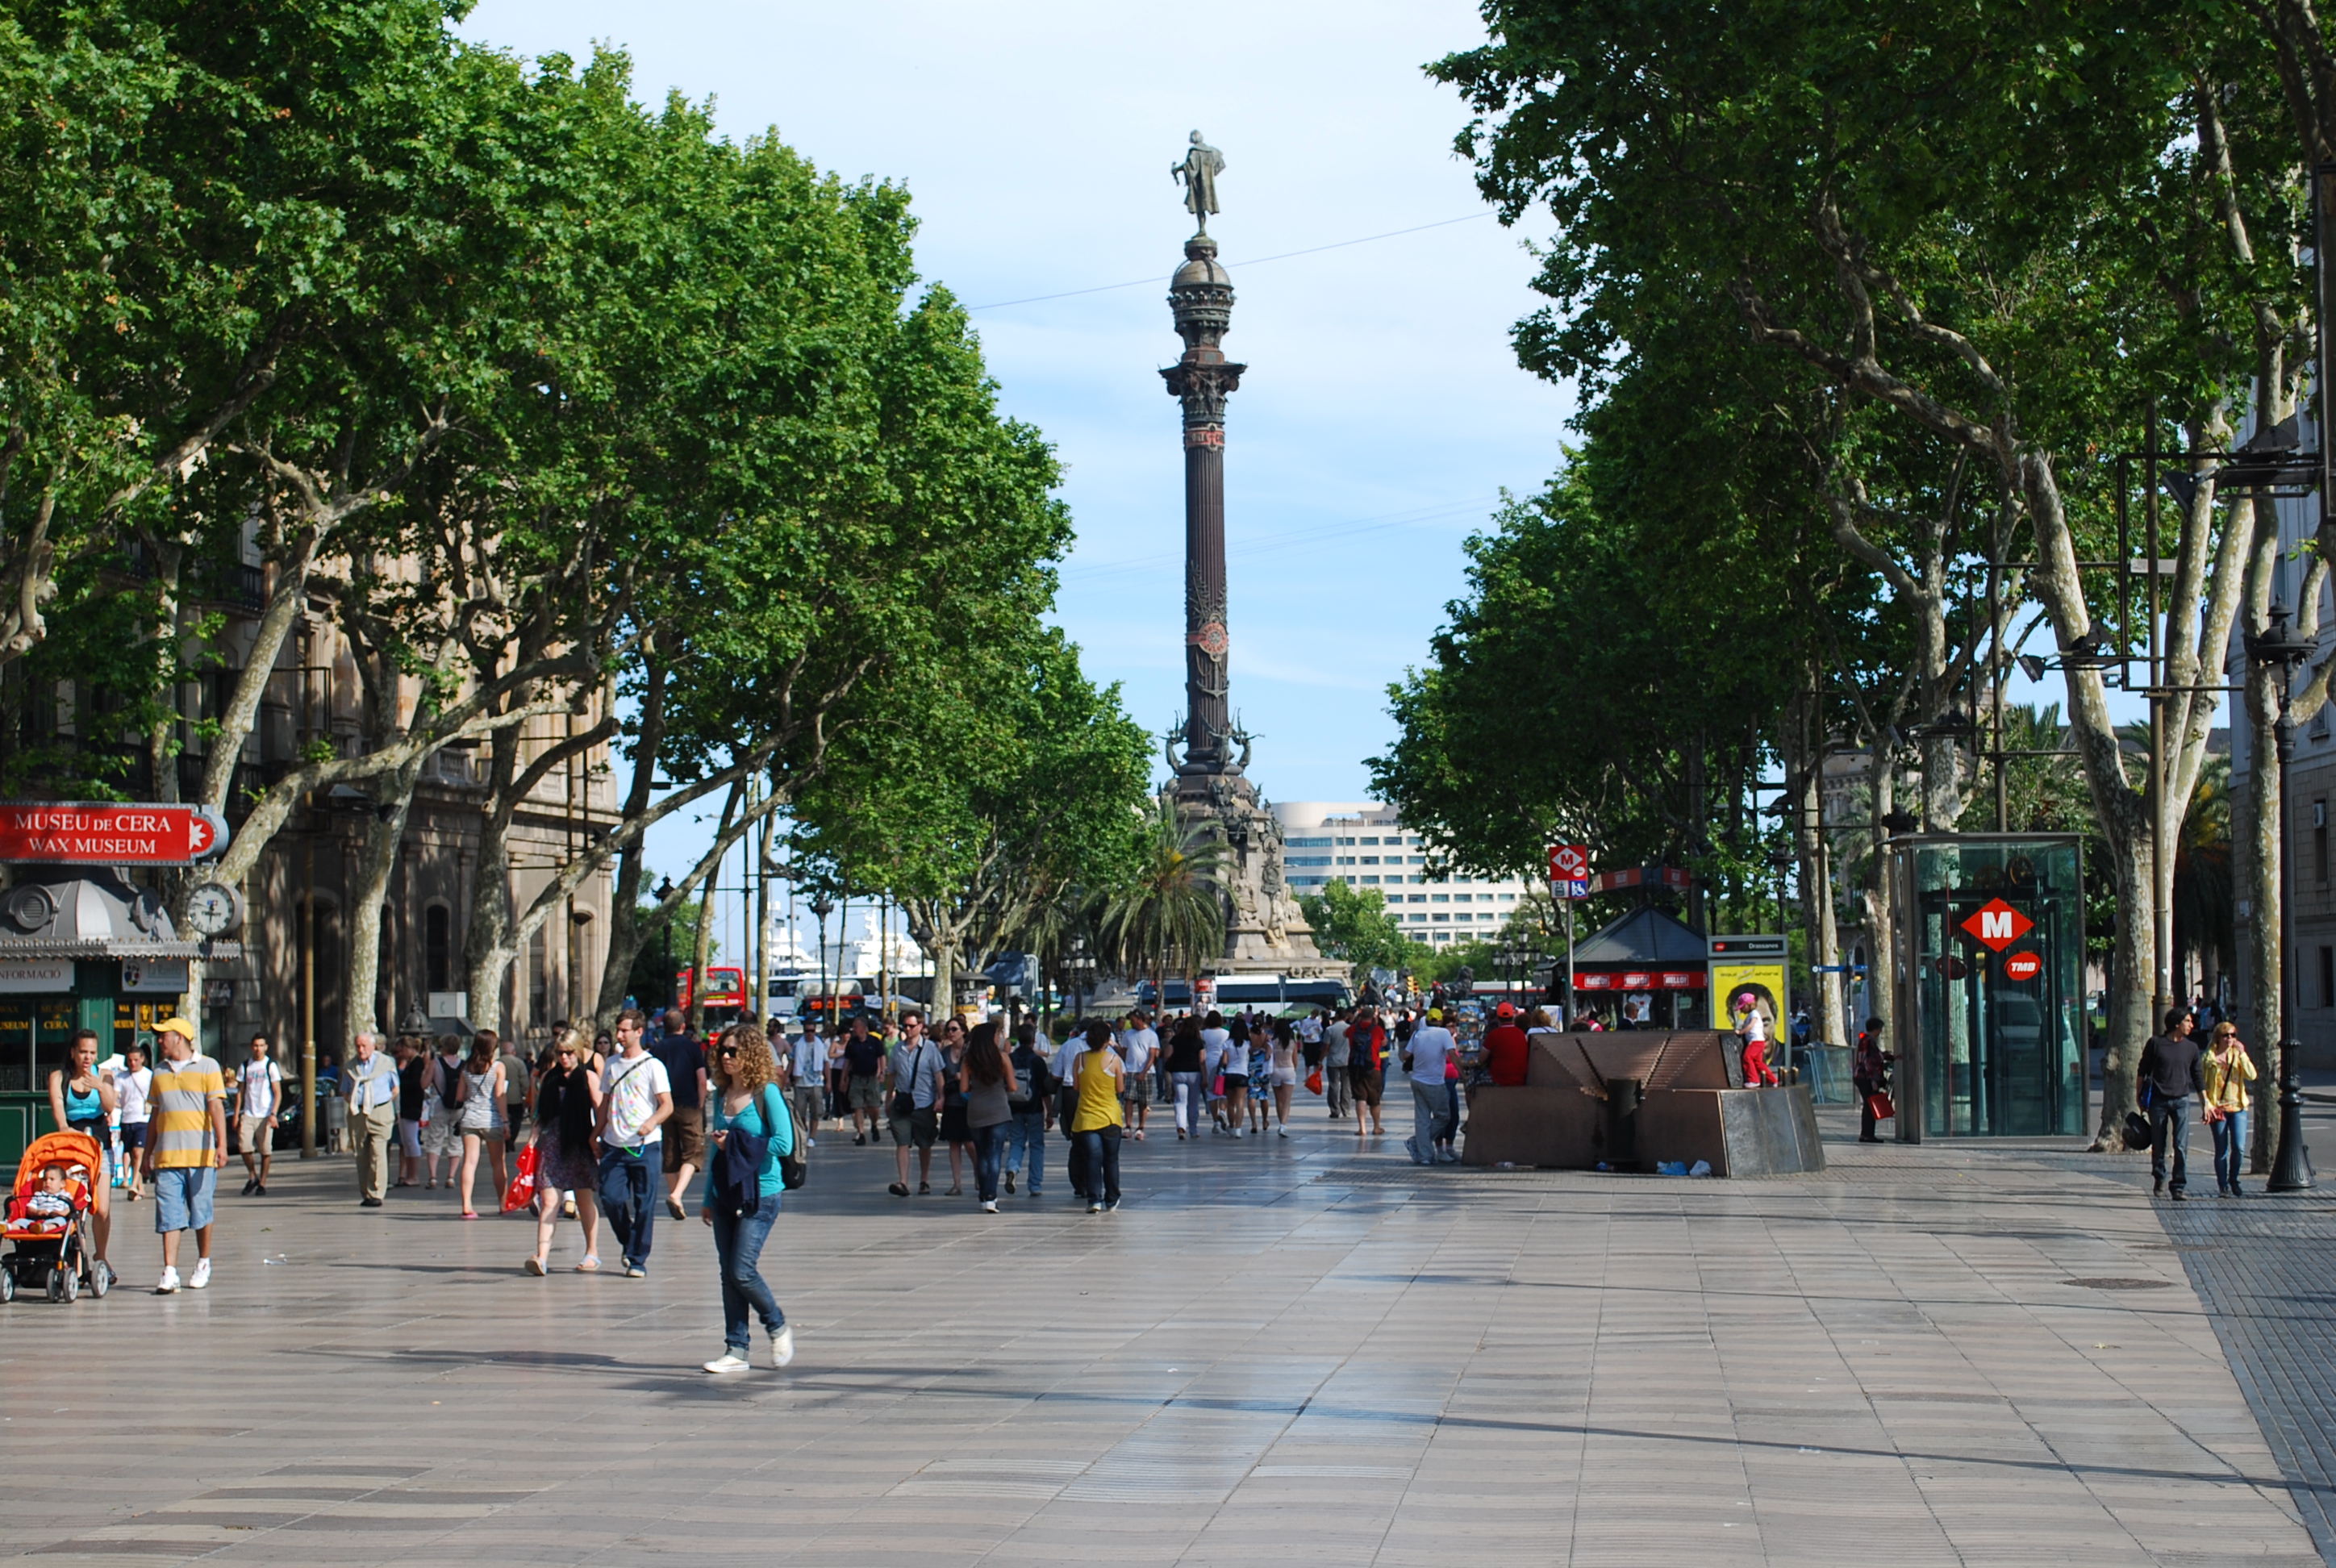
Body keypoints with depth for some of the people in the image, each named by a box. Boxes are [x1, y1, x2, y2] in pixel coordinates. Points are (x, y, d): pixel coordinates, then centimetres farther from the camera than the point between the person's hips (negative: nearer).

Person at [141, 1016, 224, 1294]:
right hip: (166, 1156, 3)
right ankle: (169, 1273, -9)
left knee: (201, 1214, 5)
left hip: (200, 1156, -3)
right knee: (169, 1216, -5)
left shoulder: (207, 1067, 2)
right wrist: (148, 1153, 18)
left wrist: (222, 1145, -17)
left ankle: (203, 1263, 22)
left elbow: (216, 1107, -7)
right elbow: (155, 1114, 21)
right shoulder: (159, 1071, 16)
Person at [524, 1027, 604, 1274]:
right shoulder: (547, 1078, 11)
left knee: (585, 1200, 8)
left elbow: (600, 1112, -2)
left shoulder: (589, 1078, 1)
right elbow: (540, 1114, 16)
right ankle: (542, 1256, -14)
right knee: (548, 1202, -7)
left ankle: (592, 1254, 20)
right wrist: (534, 1140, 8)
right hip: (551, 1143, 2)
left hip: (580, 1143, -2)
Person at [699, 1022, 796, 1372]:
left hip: (759, 1194, -7)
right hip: (726, 1194, 7)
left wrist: (735, 1145, -13)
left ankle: (778, 1328, 12)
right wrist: (709, 1198, 18)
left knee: (742, 1270, -12)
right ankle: (736, 1350, 11)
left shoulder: (766, 1093, -10)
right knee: (728, 1274, 6)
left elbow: (784, 1144, -17)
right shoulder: (721, 1095, 10)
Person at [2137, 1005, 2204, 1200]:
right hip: (2158, 1100, -1)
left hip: (2181, 1101, 1)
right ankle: (2159, 1179, 30)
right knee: (2158, 1144, 8)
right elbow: (2143, 1070, 7)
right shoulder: (2156, 1043, 0)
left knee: (2181, 1146, -8)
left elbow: (2198, 1077, 14)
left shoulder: (2191, 1048, 8)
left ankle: (2178, 1187, -7)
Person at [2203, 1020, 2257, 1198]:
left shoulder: (2238, 1054, 9)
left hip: (2238, 1107, 2)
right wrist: (2207, 1106, -10)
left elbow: (2251, 1076, -5)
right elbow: (2202, 1084, 0)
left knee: (2239, 1147, -8)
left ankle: (2233, 1180, 14)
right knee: (2222, 1151, 0)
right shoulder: (2210, 1057, 0)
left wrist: (2242, 1054, -11)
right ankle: (2223, 1185, 13)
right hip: (2218, 1108, -2)